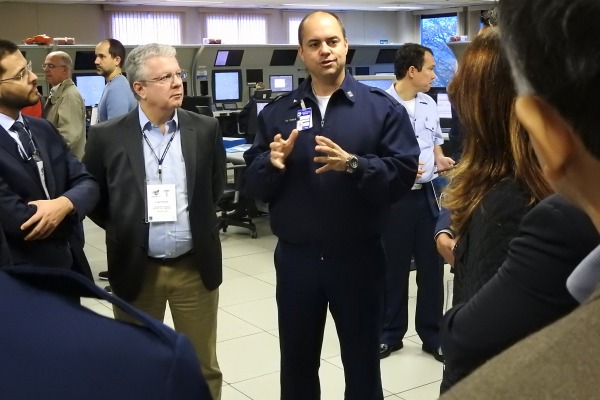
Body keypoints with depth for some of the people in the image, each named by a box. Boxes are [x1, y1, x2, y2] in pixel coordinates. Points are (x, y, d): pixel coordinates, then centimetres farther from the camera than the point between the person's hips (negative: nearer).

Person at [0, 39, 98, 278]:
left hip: (70, 265, 7)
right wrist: (66, 210, -10)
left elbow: (87, 183, 0)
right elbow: (20, 221, -26)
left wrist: (65, 203, -21)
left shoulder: (43, 129, 5)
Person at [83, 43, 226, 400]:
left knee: (203, 367, 13)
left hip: (195, 267, 1)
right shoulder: (108, 136, -6)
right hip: (135, 270, -1)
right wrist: (124, 230, 3)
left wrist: (195, 220, 10)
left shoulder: (205, 129, -1)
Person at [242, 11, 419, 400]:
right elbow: (253, 186, 3)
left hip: (359, 258, -2)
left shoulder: (382, 107, -3)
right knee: (297, 364, 16)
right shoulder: (277, 112, 5)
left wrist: (353, 165, -26)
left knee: (363, 362, 13)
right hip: (295, 258, 2)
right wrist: (272, 163, -18)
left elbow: (404, 173, -11)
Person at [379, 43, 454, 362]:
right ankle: (391, 333, 24)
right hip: (394, 196, -5)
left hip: (426, 193, 5)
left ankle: (432, 334, 22)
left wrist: (441, 160, -1)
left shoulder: (429, 104, 8)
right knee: (393, 268, 8)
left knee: (432, 266, 9)